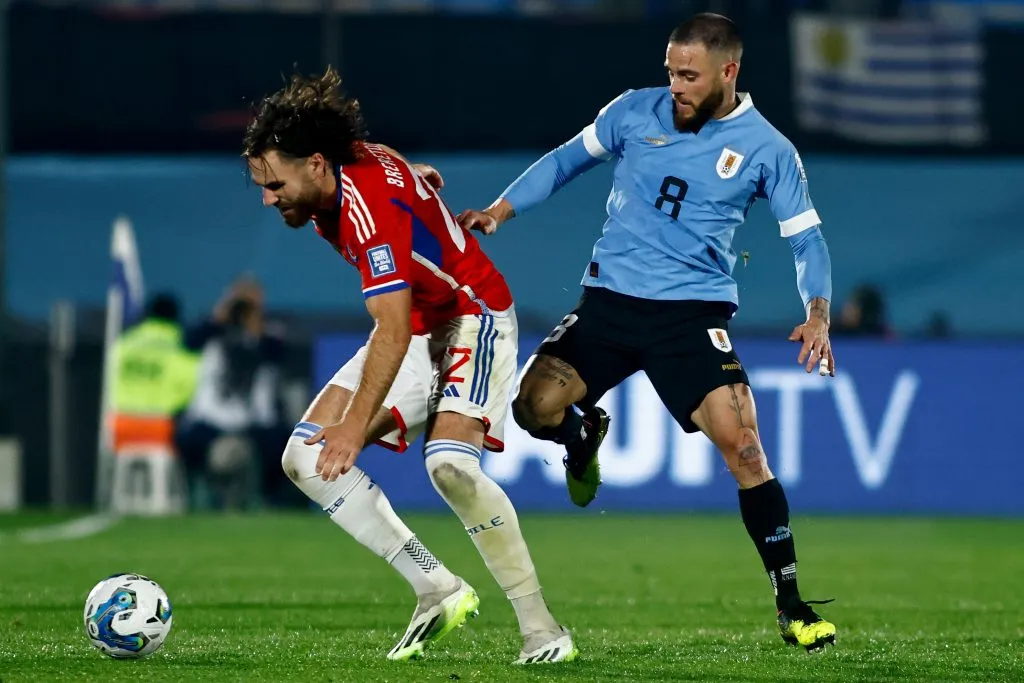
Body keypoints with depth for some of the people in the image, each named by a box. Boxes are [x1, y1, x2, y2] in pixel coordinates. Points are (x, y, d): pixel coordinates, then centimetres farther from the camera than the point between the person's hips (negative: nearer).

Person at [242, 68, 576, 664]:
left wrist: (356, 426, -41)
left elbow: (394, 330, -38)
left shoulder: (370, 205, -32)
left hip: (472, 319, -9)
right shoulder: (345, 163, -8)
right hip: (415, 327, 9)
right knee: (305, 458, -5)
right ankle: (439, 591, -5)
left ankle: (542, 630, -22)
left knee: (450, 464, -32)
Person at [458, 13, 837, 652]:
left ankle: (791, 605, -9)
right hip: (609, 301, 3)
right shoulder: (637, 111, 2)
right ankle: (586, 433, 28)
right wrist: (499, 210, 3)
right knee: (533, 408, -13)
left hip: (693, 312, -3)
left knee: (740, 442, -19)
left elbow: (807, 238, 0)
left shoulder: (765, 148, -3)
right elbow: (568, 160, 14)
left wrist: (818, 314, -16)